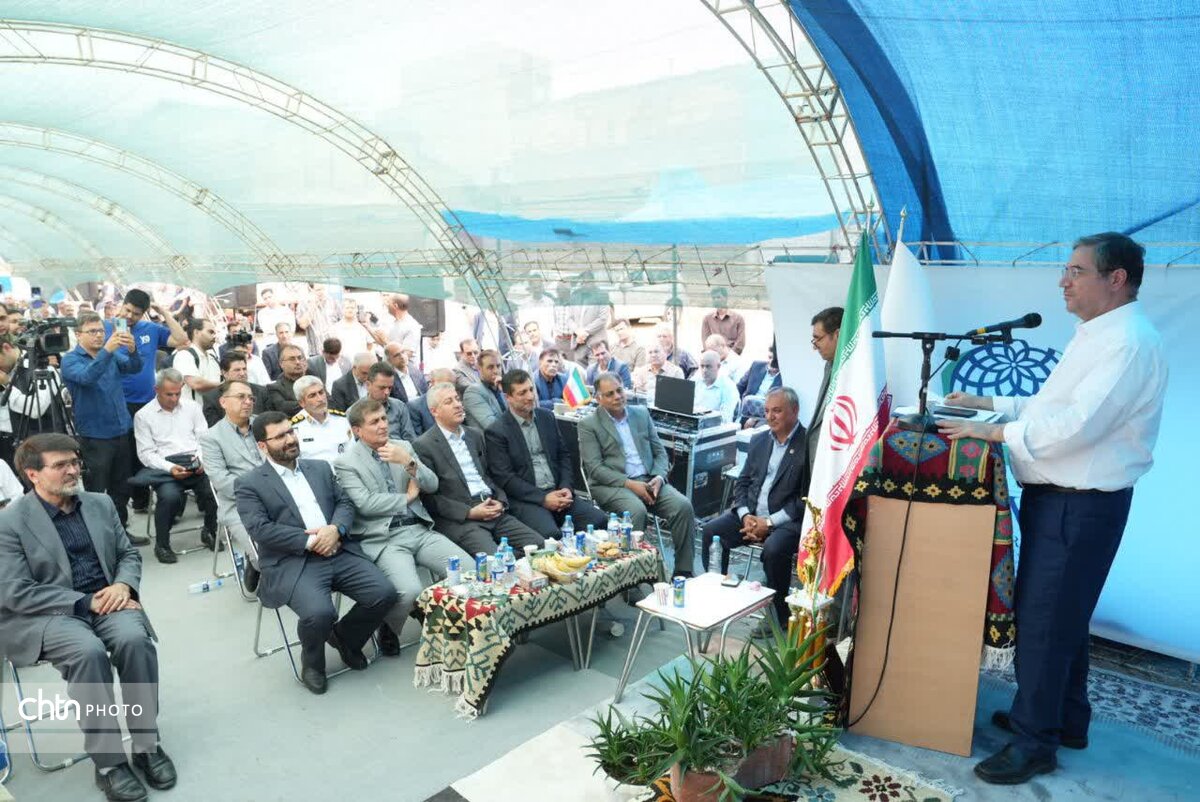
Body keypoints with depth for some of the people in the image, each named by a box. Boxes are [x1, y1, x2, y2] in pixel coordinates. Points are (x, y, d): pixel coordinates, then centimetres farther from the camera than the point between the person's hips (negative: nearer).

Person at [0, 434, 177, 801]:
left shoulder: (101, 504, 10)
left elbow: (129, 554, 15)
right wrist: (86, 602, -17)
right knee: (89, 652, -34)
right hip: (45, 615, -3)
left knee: (135, 639, -28)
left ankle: (146, 744, -15)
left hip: (106, 601, 4)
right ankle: (108, 761, -22)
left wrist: (123, 585, -8)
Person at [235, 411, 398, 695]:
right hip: (292, 563, -4)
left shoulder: (320, 468, 19)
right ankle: (312, 662, 5)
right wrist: (310, 542, -13)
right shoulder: (249, 484, 3)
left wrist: (335, 529, -9)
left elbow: (345, 503, 13)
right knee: (319, 613, -31)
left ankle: (344, 637, 15)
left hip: (339, 552, 5)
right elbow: (261, 530, -9)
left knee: (384, 593, -16)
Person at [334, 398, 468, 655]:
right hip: (383, 538, -5)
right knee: (410, 591, -29)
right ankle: (388, 631, 4)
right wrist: (407, 497, -1)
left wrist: (409, 462, -10)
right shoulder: (345, 463, 1)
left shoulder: (403, 447, 14)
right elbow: (365, 504, -12)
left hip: (420, 529, 5)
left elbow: (432, 485, 7)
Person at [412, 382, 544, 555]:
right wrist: (469, 512, -13)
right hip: (458, 520, -6)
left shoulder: (475, 436, 19)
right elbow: (428, 496, -6)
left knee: (540, 545, -11)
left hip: (494, 512, 6)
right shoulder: (423, 446, -2)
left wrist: (501, 502, 2)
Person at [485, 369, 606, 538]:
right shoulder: (496, 431, -4)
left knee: (599, 520, -17)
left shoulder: (547, 417, 14)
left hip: (557, 492, 6)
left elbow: (564, 455, 17)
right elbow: (504, 478, -9)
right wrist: (543, 498, -15)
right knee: (550, 534, -34)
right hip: (525, 498, -5)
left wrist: (566, 488, -1)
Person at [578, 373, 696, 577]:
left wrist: (659, 477, -7)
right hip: (612, 485, -4)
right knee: (637, 511, -35)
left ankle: (683, 571, -12)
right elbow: (595, 468, -8)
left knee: (683, 506, -20)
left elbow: (660, 452, 15)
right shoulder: (588, 425, 1)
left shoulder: (642, 414, 15)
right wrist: (630, 484, -18)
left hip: (649, 481, 4)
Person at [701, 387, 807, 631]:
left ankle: (778, 615, -11)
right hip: (751, 513, 6)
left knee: (773, 549, -33)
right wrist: (745, 515, -5)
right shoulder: (759, 440, 12)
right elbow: (742, 482, 13)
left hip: (787, 520, -6)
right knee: (710, 531, -14)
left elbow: (806, 498, -14)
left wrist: (769, 522, -17)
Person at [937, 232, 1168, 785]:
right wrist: (989, 403, 15)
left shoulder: (1128, 344, -19)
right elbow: (1050, 406, 21)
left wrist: (993, 431, -23)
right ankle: (1065, 719, 35)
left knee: (1043, 619, -3)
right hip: (1056, 496, 10)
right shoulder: (1095, 337, 15)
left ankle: (1035, 741, 10)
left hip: (1081, 505, -10)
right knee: (1061, 616, 20)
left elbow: (1078, 423, -28)